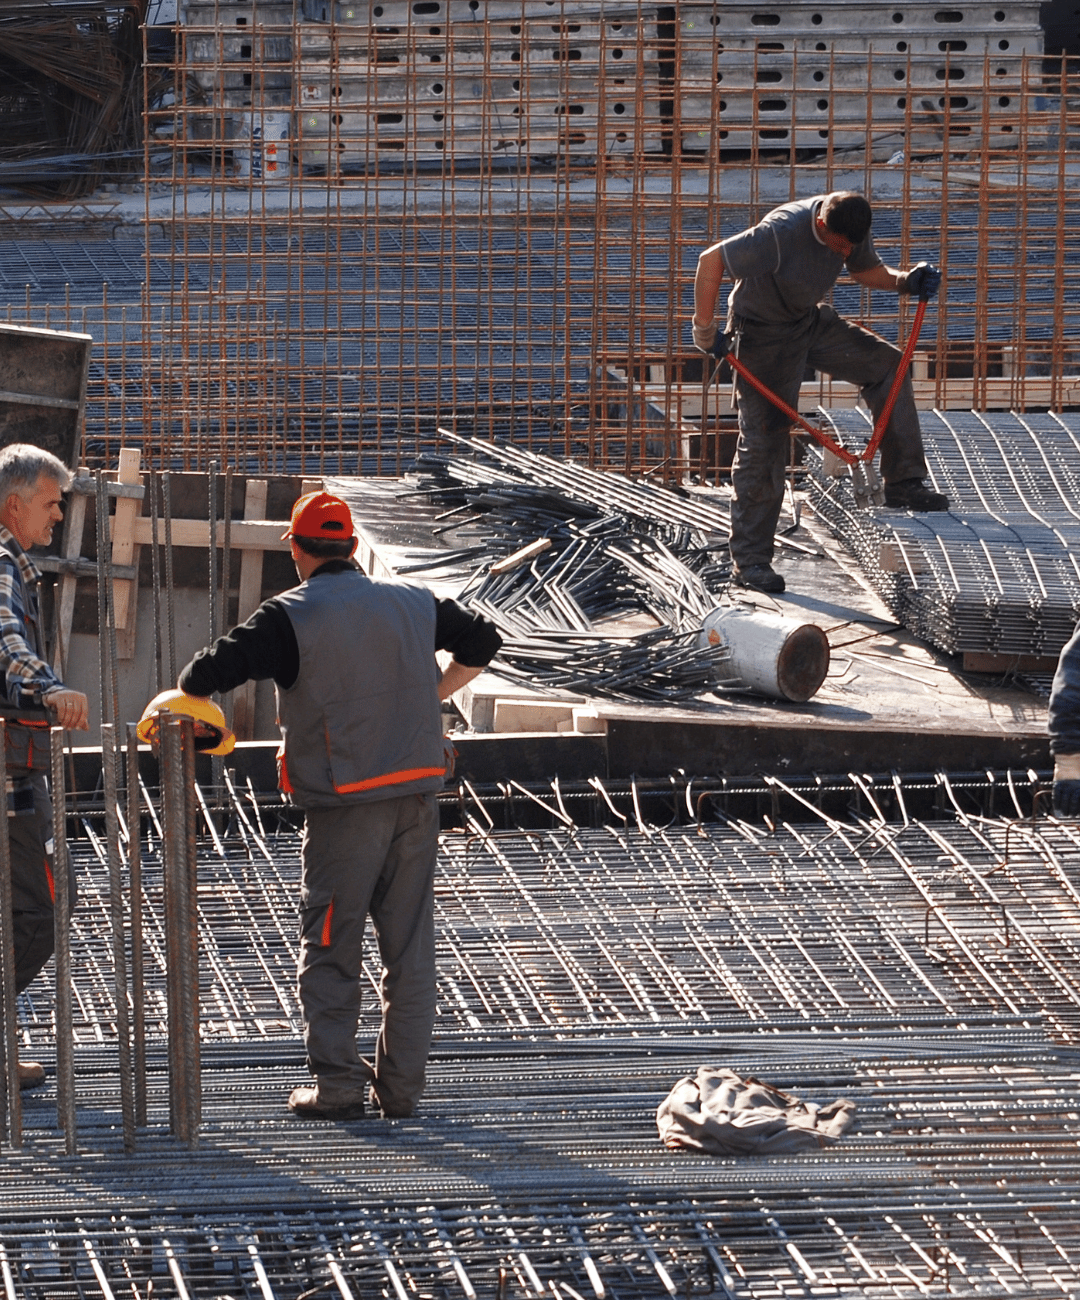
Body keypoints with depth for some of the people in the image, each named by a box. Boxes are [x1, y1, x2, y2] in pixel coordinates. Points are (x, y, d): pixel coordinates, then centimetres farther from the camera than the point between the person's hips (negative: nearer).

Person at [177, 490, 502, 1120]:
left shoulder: (291, 617, -10)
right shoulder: (414, 602, 8)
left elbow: (211, 672, -16)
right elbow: (483, 640, 22)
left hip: (345, 806, -5)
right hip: (418, 794, 5)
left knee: (331, 948, 3)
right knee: (410, 944, 10)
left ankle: (338, 1083, 0)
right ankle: (402, 1085, 12)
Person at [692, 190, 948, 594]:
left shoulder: (850, 225, -12)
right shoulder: (781, 232, -34)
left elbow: (867, 270, 7)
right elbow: (711, 261, -27)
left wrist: (907, 281, -14)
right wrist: (704, 332, -21)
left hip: (810, 320, 7)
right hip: (764, 333, -7)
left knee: (886, 364, 0)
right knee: (763, 441, -8)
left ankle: (902, 482, 8)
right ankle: (748, 560, -2)